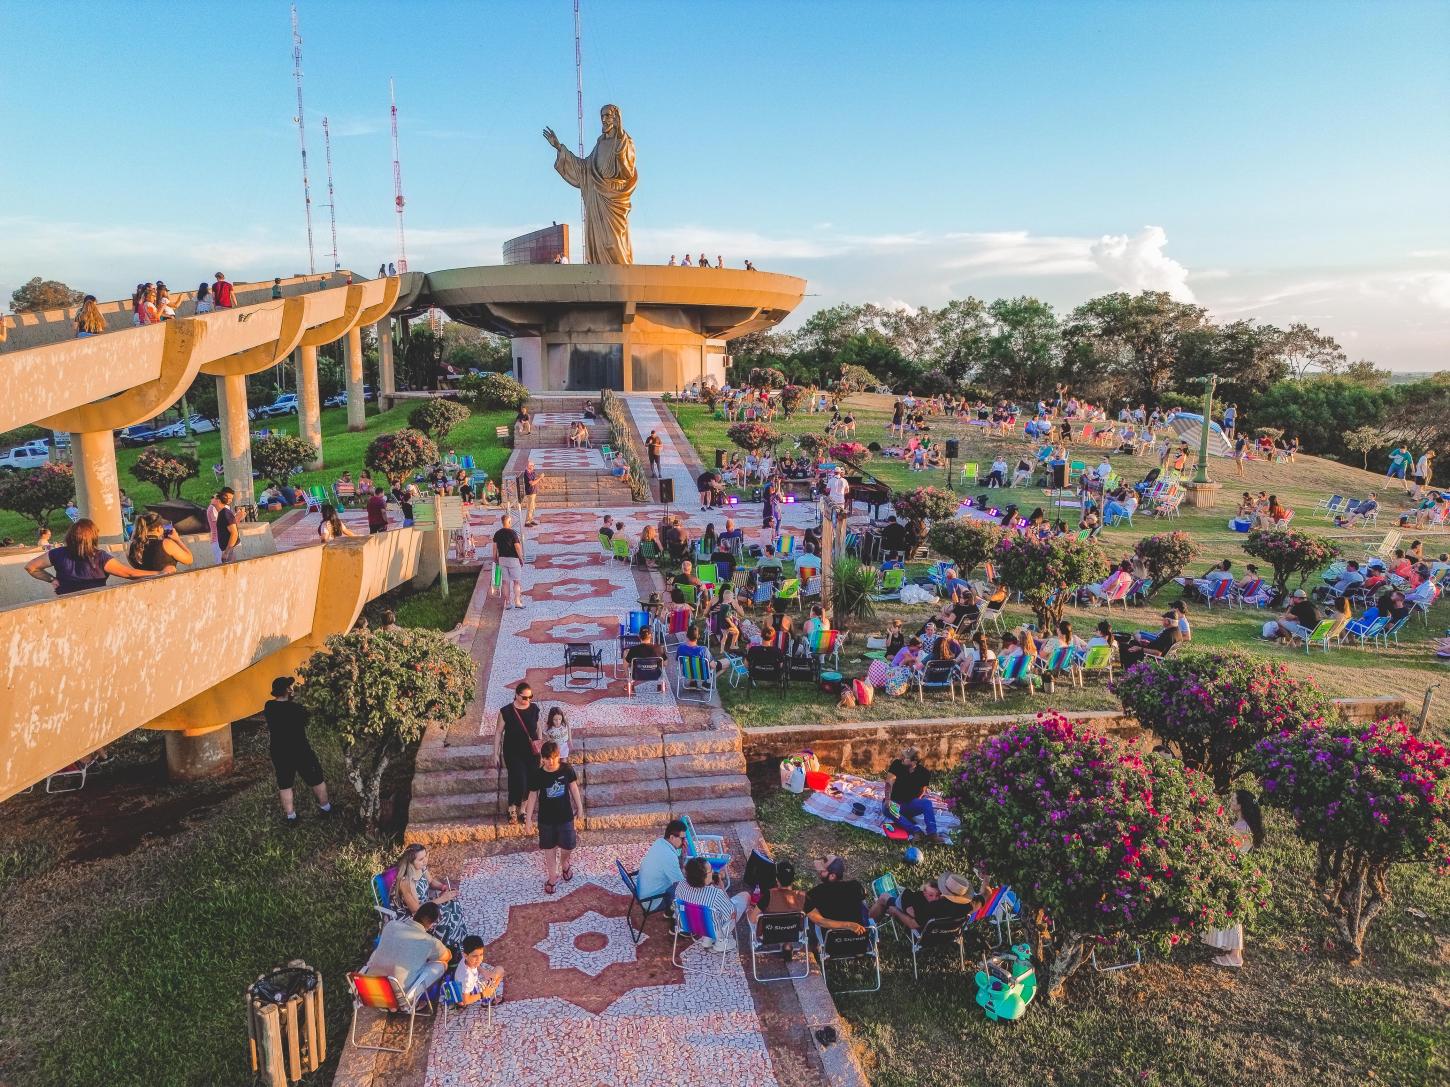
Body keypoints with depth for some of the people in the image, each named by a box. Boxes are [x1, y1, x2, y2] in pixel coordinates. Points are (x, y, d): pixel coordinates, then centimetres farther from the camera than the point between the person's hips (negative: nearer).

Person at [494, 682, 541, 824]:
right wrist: (496, 754, -3)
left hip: (532, 753, 3)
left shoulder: (534, 709, -2)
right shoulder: (506, 711, -12)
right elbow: (498, 732, -4)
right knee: (518, 781, -11)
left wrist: (540, 743, 4)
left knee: (531, 782, 6)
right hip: (513, 753, -3)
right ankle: (512, 809, 14)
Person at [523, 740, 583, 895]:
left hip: (565, 815, 0)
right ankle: (553, 876, 33)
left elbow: (574, 788, -1)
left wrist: (580, 808, 5)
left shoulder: (567, 769, -14)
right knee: (549, 847, 13)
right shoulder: (538, 775, -16)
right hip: (546, 817, 0)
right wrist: (528, 817, -1)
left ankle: (564, 863, 39)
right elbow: (532, 796, -5)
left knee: (568, 845, 6)